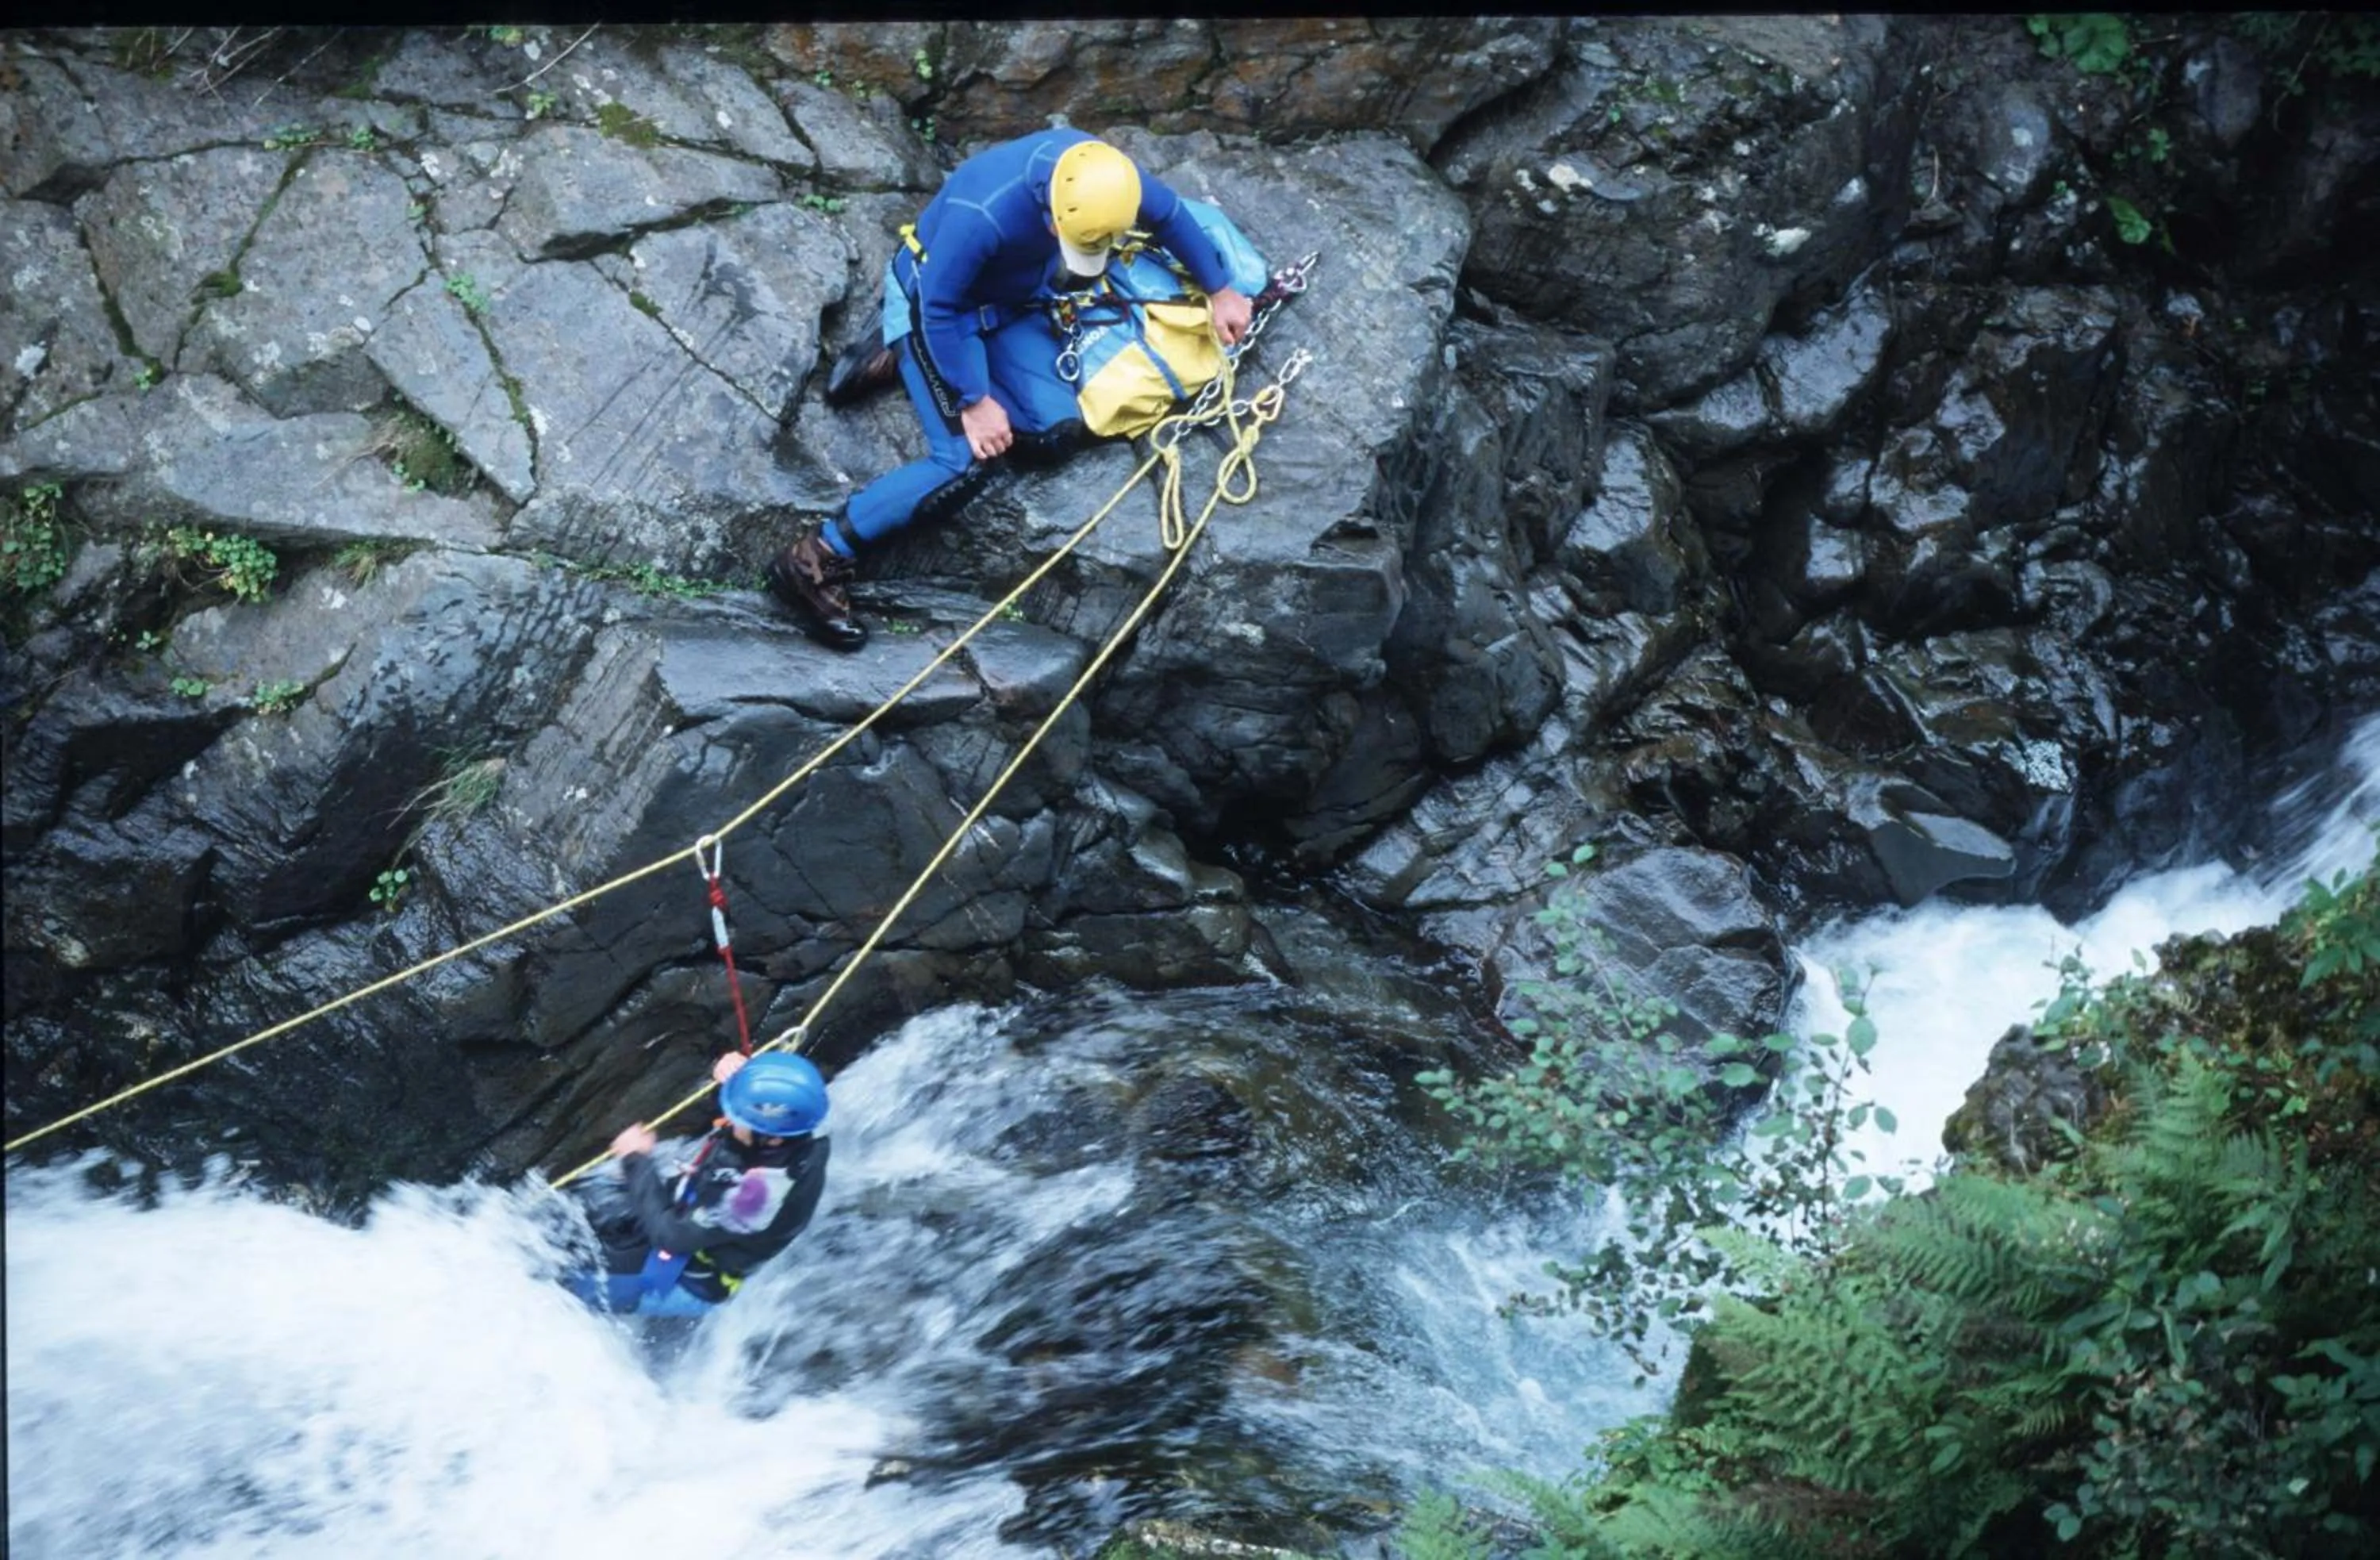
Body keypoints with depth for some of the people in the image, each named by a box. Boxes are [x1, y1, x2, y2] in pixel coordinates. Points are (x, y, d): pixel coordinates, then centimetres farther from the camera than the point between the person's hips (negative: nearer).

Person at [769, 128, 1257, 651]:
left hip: (1007, 304, 7)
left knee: (1057, 431, -9)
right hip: (929, 298, -7)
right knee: (965, 461, -21)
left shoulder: (1104, 174, -22)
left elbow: (1168, 214, 0)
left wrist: (1220, 291, 7)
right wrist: (975, 401, -23)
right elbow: (941, 309, -27)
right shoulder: (982, 213, -40)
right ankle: (813, 564, -18)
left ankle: (894, 362, 6)